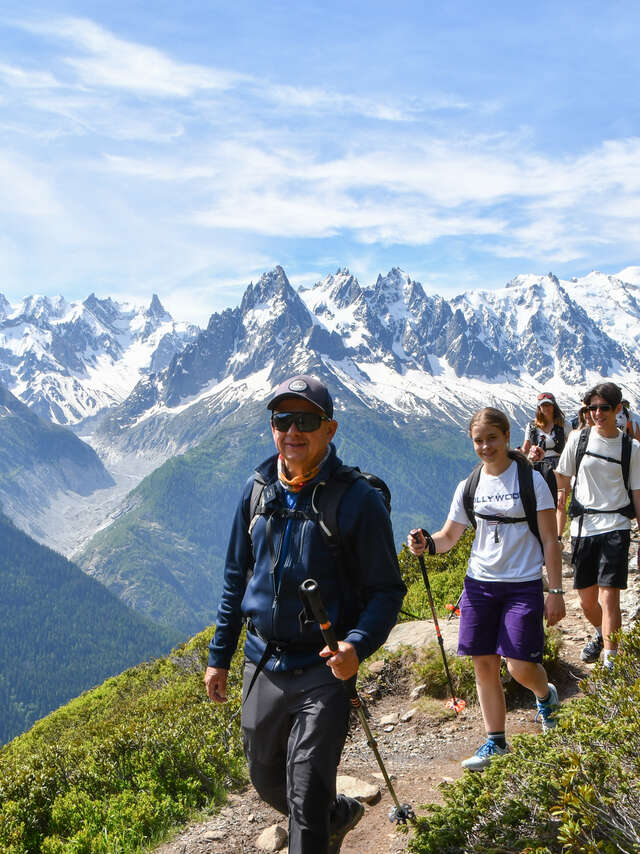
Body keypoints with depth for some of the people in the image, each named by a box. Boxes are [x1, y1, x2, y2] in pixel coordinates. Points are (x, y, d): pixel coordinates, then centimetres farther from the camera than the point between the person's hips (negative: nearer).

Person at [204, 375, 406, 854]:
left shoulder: (358, 499, -12)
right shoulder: (257, 490, 3)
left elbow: (387, 590, -9)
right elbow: (236, 578, 13)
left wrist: (357, 645, -27)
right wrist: (219, 656, 12)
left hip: (324, 670, -5)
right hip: (262, 665, 6)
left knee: (306, 794, -7)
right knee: (267, 781, 20)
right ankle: (340, 814, 48)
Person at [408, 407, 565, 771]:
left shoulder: (531, 480, -5)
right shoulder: (469, 487, 6)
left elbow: (550, 541, -4)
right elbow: (449, 537, 12)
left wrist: (555, 592, -8)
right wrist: (426, 543, -10)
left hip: (524, 585, -4)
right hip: (480, 583, 4)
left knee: (521, 668, -7)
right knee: (485, 665, 5)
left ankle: (546, 693, 29)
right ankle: (496, 742, 20)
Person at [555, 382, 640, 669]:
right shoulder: (578, 438, 3)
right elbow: (562, 481, 10)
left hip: (615, 528, -2)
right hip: (583, 526, 2)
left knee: (608, 596, -13)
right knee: (586, 599, 12)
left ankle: (610, 662, -9)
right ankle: (600, 634, 43)